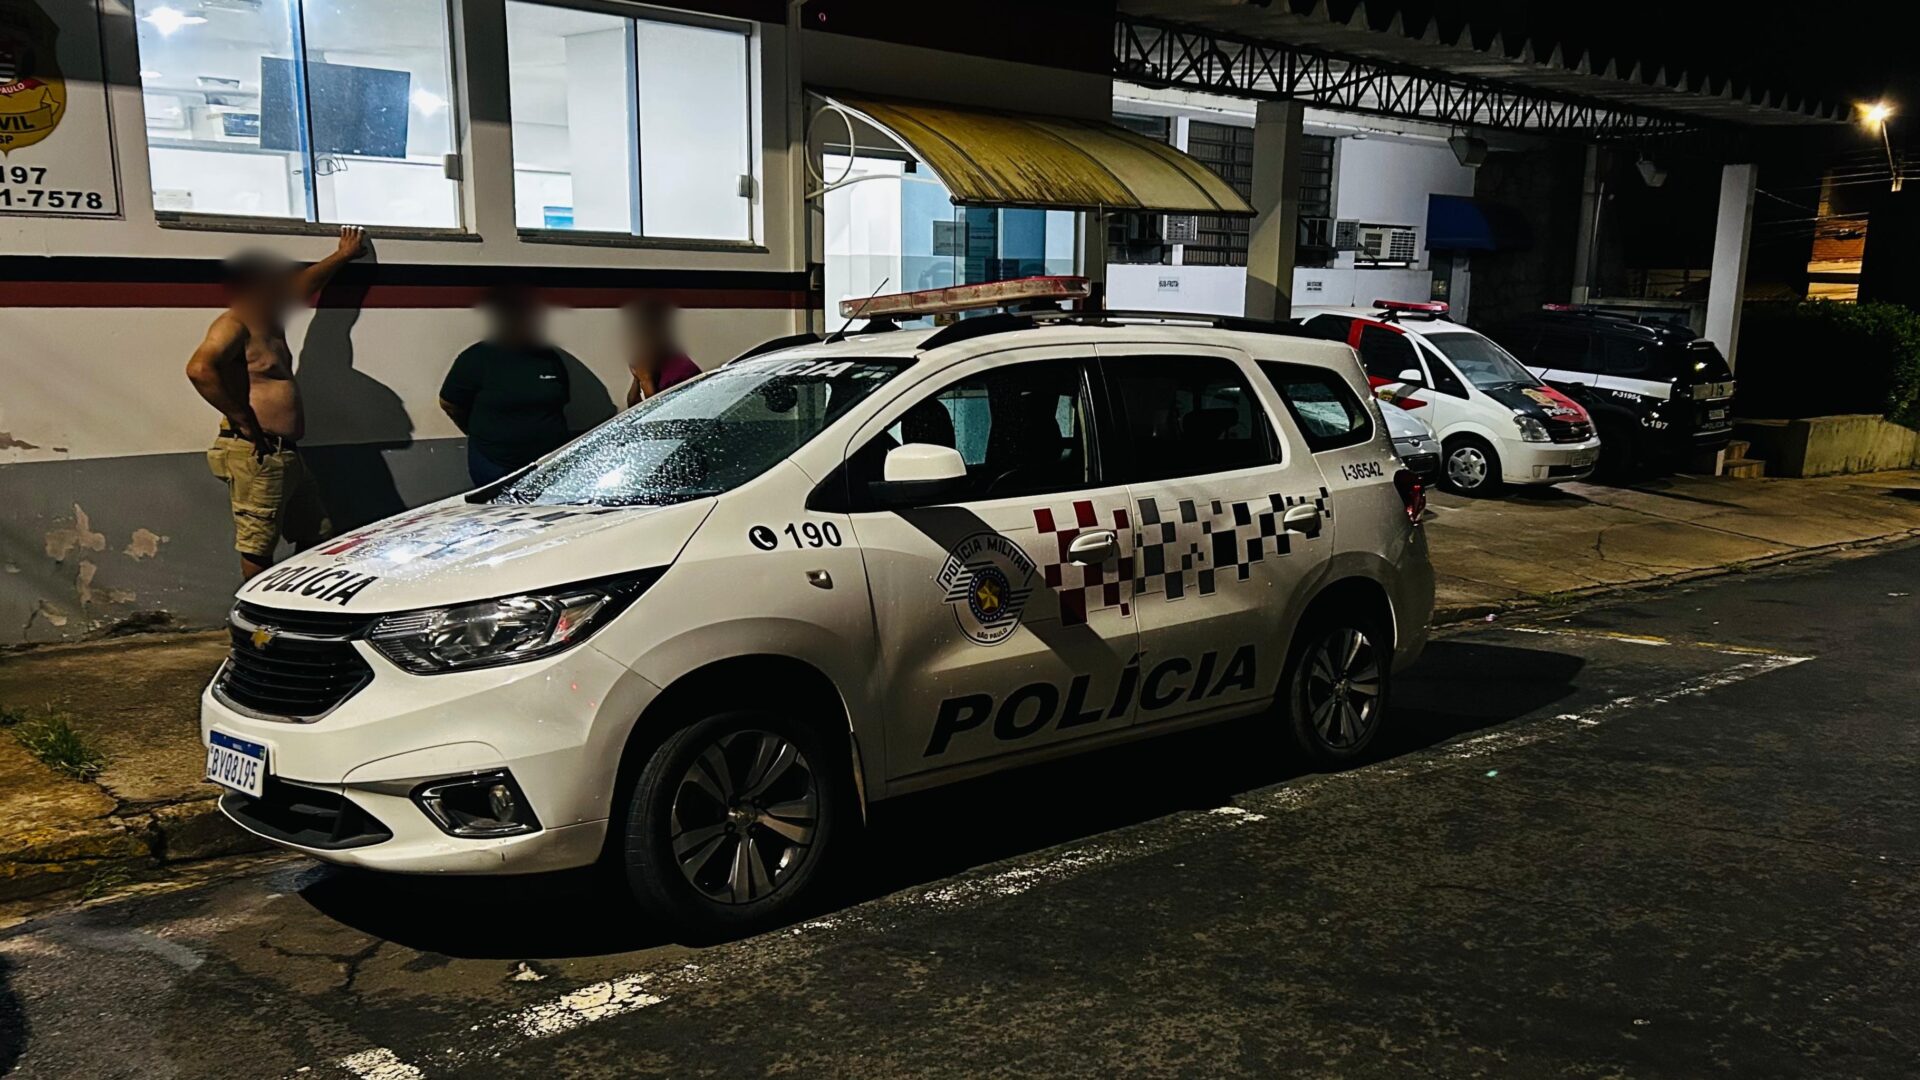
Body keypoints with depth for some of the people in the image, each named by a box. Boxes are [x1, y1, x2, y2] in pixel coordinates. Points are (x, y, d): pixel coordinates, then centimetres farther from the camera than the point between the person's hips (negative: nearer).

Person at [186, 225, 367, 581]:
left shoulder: (270, 322, 19)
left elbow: (302, 287, 36)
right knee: (258, 550, -6)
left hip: (287, 454, 10)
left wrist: (342, 256, 47)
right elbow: (200, 368, -26)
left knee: (316, 537, 13)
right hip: (256, 455, -10)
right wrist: (244, 422, -22)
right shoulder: (233, 325, -8)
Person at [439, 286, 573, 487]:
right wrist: (485, 436, 11)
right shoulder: (477, 358, -7)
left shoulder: (550, 357, 4)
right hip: (497, 469, -3)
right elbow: (450, 404, 2)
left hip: (553, 465, 3)